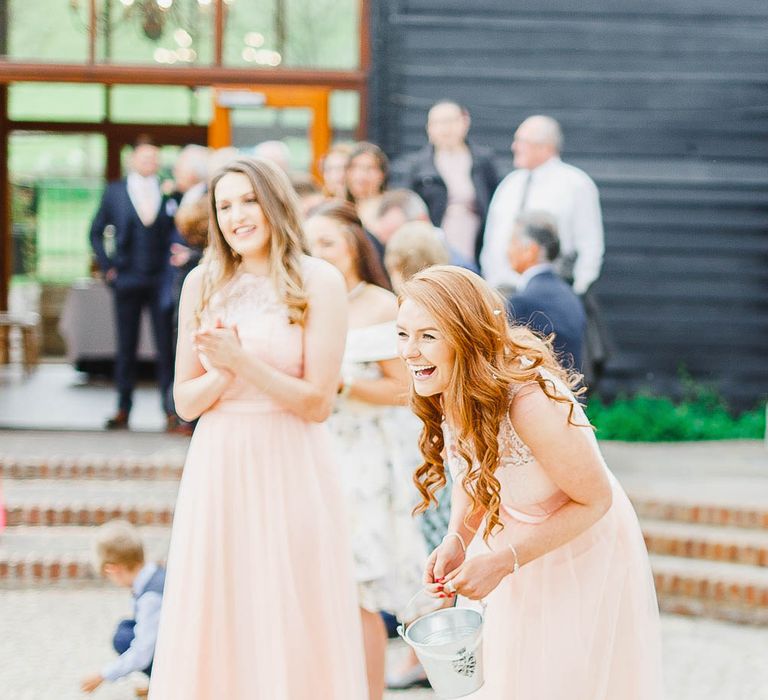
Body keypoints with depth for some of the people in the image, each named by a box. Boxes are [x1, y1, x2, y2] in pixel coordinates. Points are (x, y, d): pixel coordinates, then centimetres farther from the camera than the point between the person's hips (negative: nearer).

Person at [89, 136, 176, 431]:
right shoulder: (115, 192, 6)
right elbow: (96, 232, 11)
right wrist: (107, 267, 3)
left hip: (161, 281, -1)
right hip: (127, 281, 1)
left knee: (166, 347, -1)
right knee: (126, 348, 6)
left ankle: (171, 410, 2)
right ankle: (123, 410, 11)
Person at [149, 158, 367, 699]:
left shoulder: (319, 283, -4)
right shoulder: (203, 284, 7)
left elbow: (317, 402, -8)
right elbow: (186, 401, 6)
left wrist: (243, 361, -15)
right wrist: (222, 372, -13)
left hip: (290, 471, -3)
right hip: (218, 469, 4)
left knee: (291, 625, 2)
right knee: (215, 627, 7)